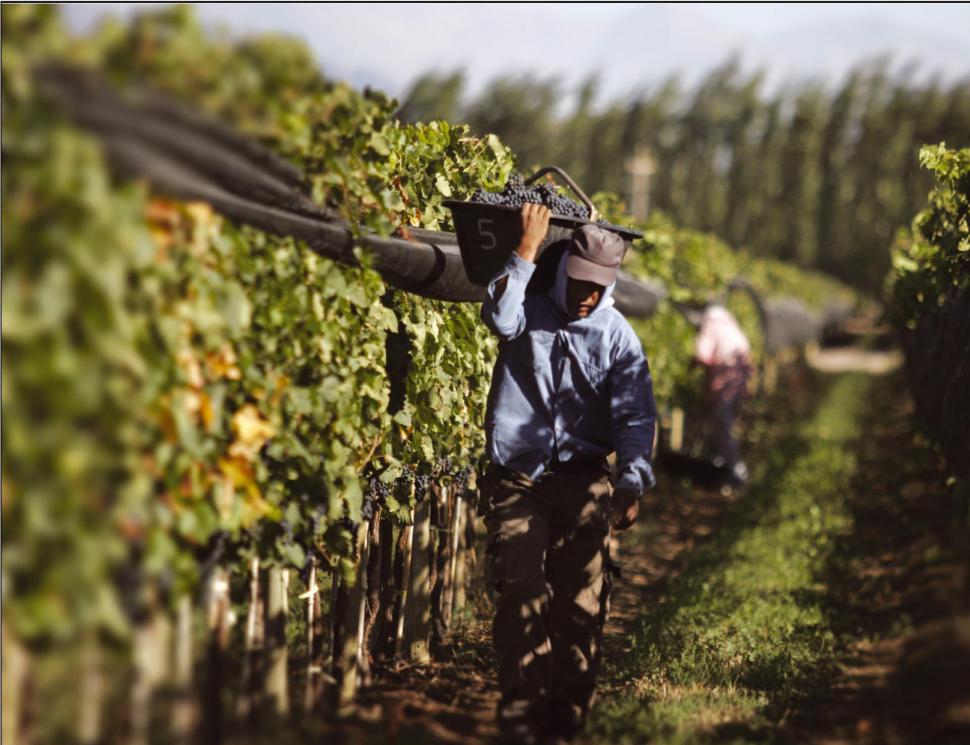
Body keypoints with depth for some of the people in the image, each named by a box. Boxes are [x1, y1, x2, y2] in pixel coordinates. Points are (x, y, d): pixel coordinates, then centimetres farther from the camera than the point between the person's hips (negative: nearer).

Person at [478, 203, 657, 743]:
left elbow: (635, 417, -2)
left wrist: (632, 483, -17)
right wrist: (528, 248, -14)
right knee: (522, 590, -12)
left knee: (582, 600, -6)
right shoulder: (530, 310, 7)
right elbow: (500, 317, -19)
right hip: (516, 476, -1)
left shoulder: (619, 337, 6)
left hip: (582, 478, 1)